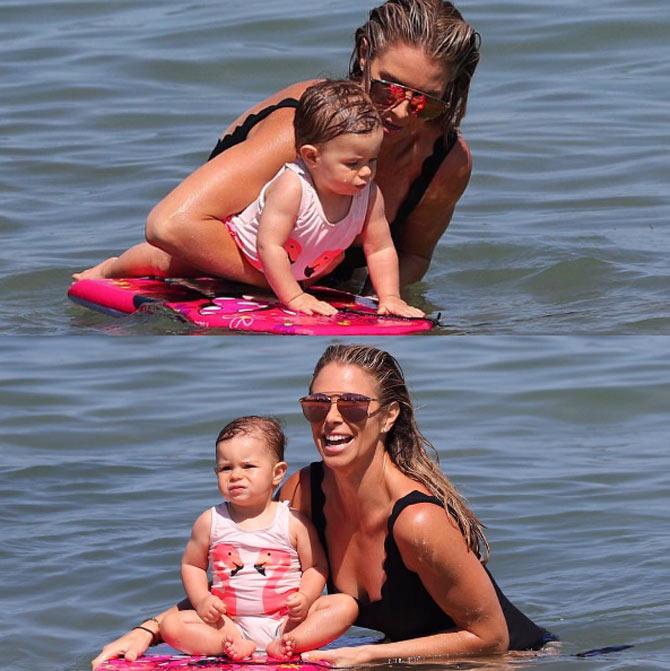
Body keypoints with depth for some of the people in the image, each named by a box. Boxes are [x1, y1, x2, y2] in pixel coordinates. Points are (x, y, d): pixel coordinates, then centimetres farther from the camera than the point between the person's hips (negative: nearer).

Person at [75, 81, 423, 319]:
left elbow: (381, 250, -15)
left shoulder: (369, 195, -27)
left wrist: (389, 298, -25)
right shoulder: (290, 187, -45)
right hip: (239, 245, -6)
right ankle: (111, 267, 41)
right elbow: (269, 245, -44)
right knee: (166, 258, 8)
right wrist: (292, 297, -43)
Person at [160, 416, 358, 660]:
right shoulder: (211, 522, 5)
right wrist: (202, 600, -3)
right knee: (171, 625, -20)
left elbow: (316, 567, 6)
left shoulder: (294, 521, 0)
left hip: (287, 620, -1)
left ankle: (286, 644, -36)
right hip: (229, 622, 1)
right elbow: (191, 565, 15)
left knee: (346, 606, -22)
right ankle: (232, 643, -35)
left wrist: (305, 598, -14)